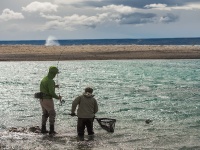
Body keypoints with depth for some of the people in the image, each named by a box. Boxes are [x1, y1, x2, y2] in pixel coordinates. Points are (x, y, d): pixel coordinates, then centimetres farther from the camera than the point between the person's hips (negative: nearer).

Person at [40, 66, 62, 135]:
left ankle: (43, 129, 20)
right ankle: (51, 130, -1)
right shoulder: (50, 81, -19)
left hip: (42, 99, 9)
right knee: (52, 114, 2)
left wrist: (53, 86, 25)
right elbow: (51, 92, -24)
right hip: (48, 100, -9)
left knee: (45, 114, 19)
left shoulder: (44, 79, 12)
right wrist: (57, 97, -6)